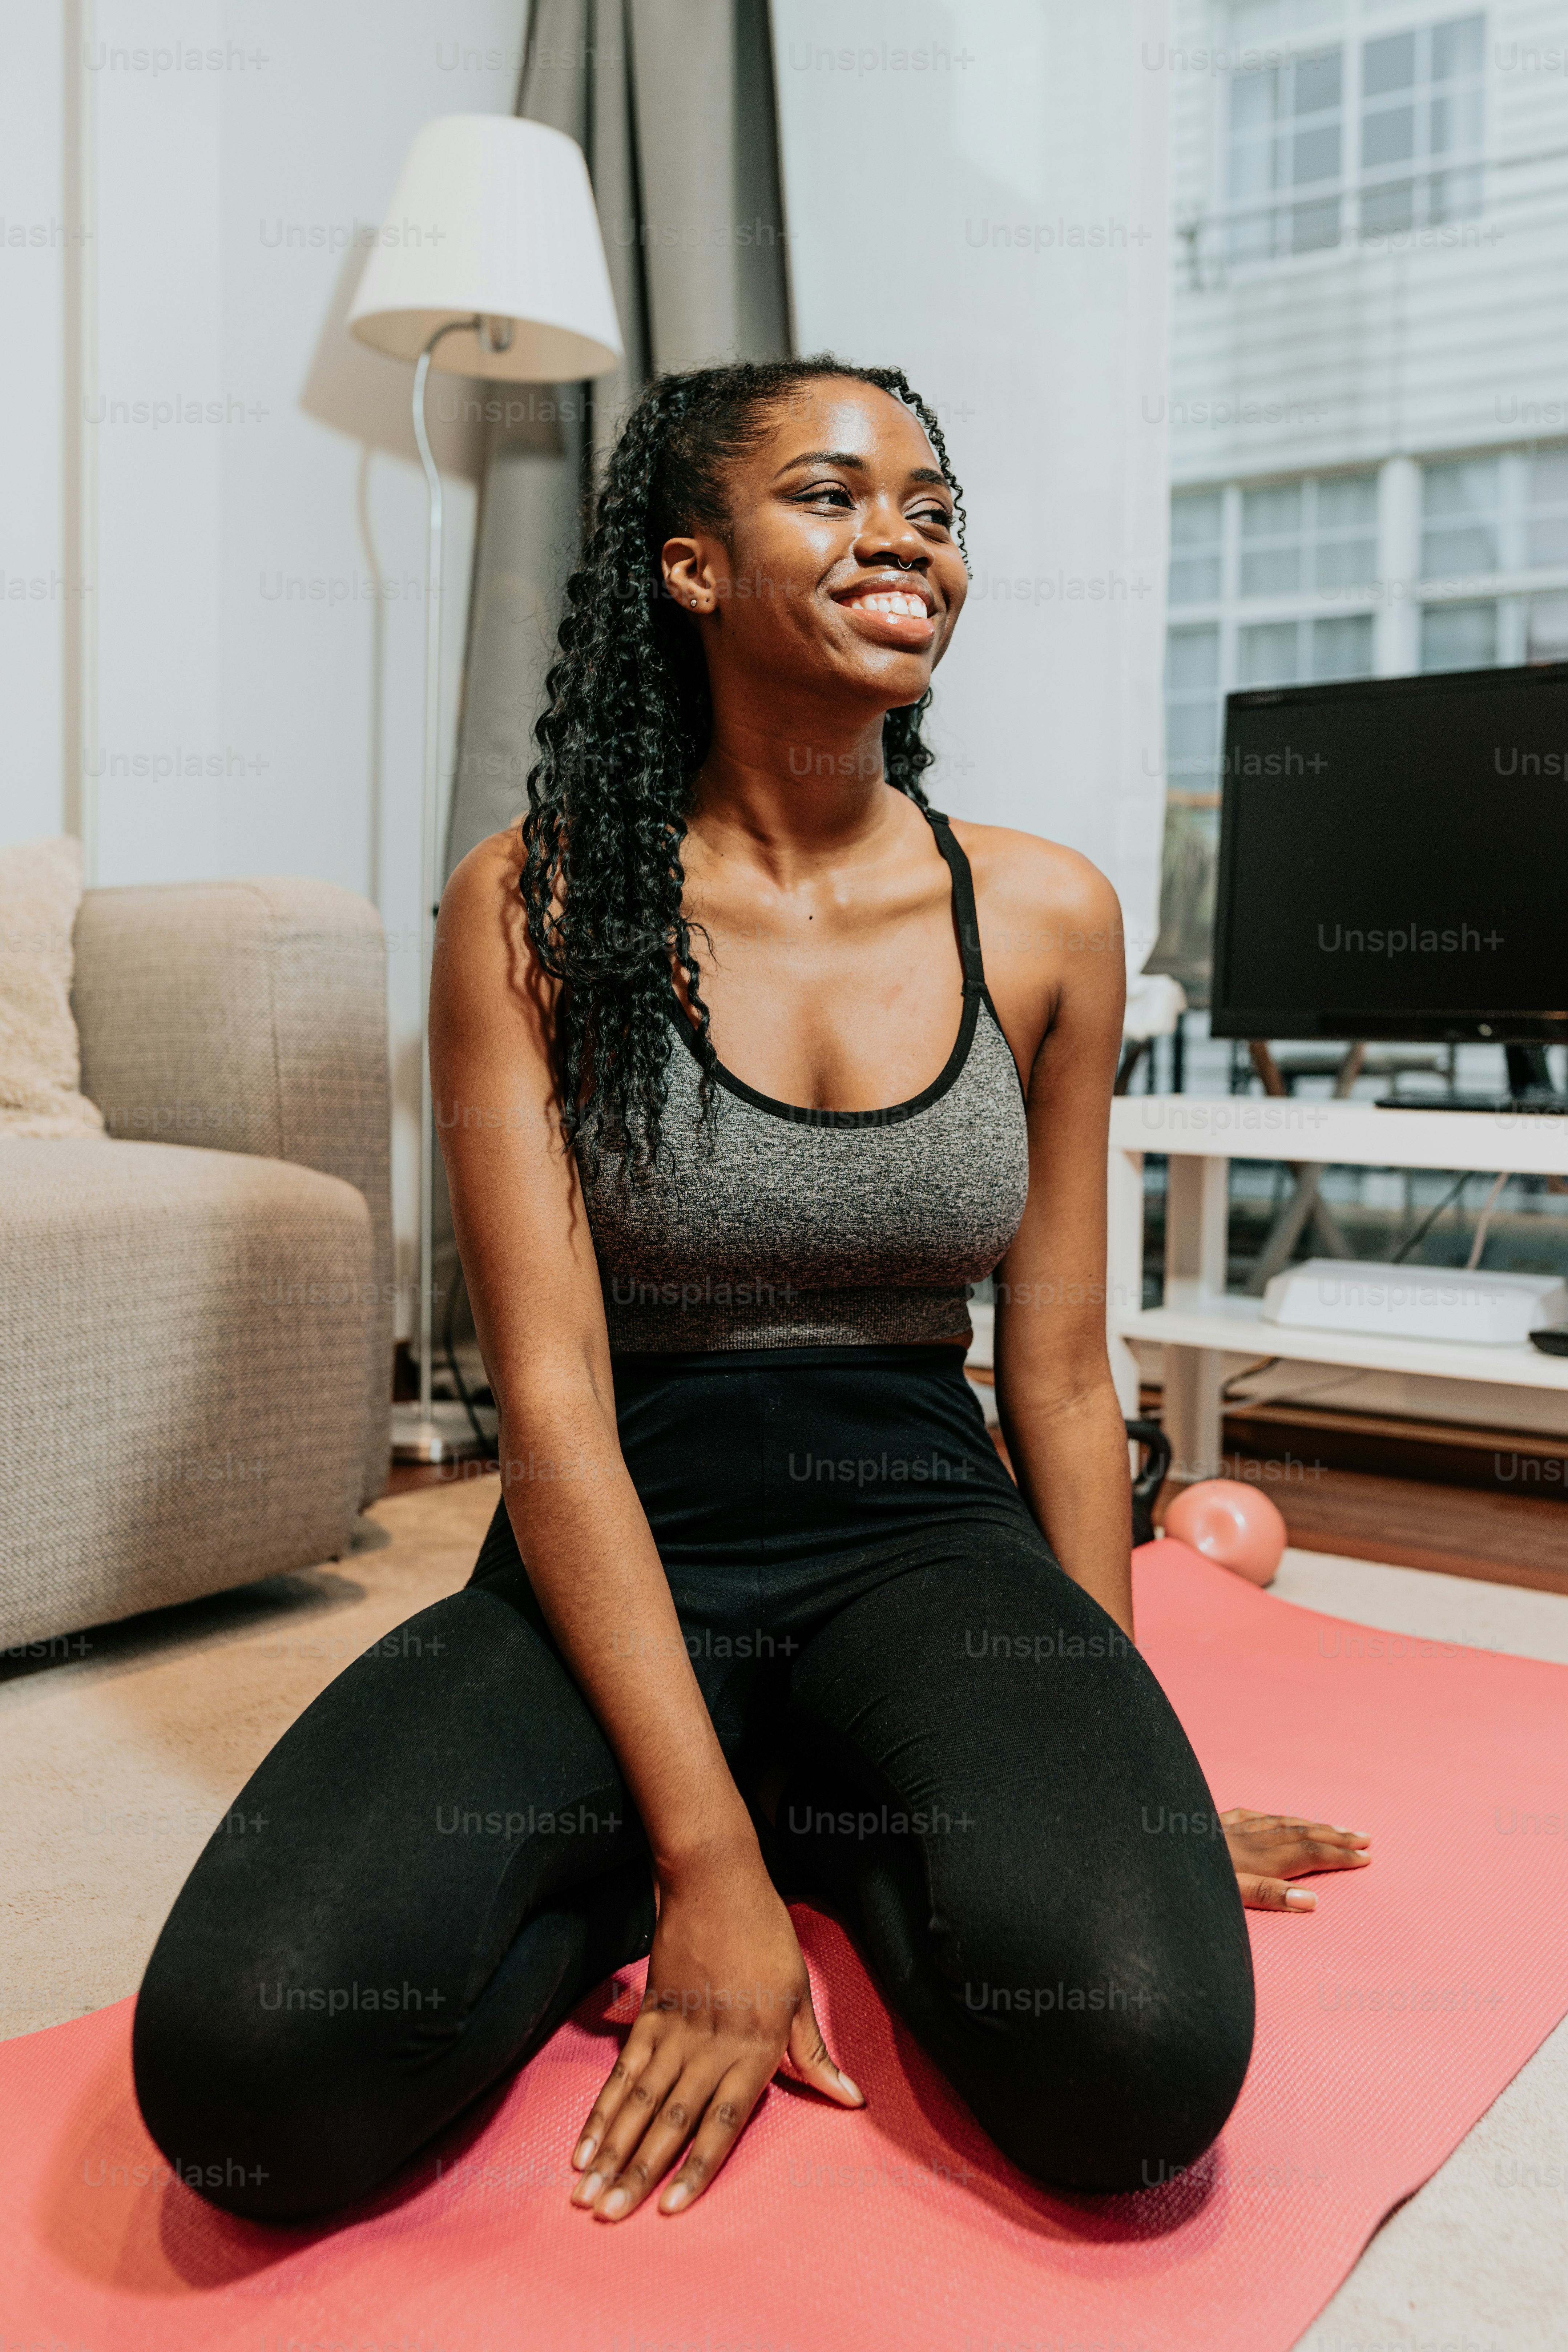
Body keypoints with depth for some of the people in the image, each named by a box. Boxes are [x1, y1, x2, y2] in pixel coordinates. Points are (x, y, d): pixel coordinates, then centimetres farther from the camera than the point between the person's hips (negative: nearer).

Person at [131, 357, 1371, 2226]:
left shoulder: (1043, 918, 3)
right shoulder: (535, 907, -5)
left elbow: (1060, 1380, 8)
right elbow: (551, 1395, -12)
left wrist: (1128, 1767, 9)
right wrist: (702, 1853, -20)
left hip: (929, 1545, 2)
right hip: (617, 1565, -1)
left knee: (1143, 2061, -27)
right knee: (244, 2072, -26)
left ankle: (843, 1843, 5)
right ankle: (621, 1877, 4)